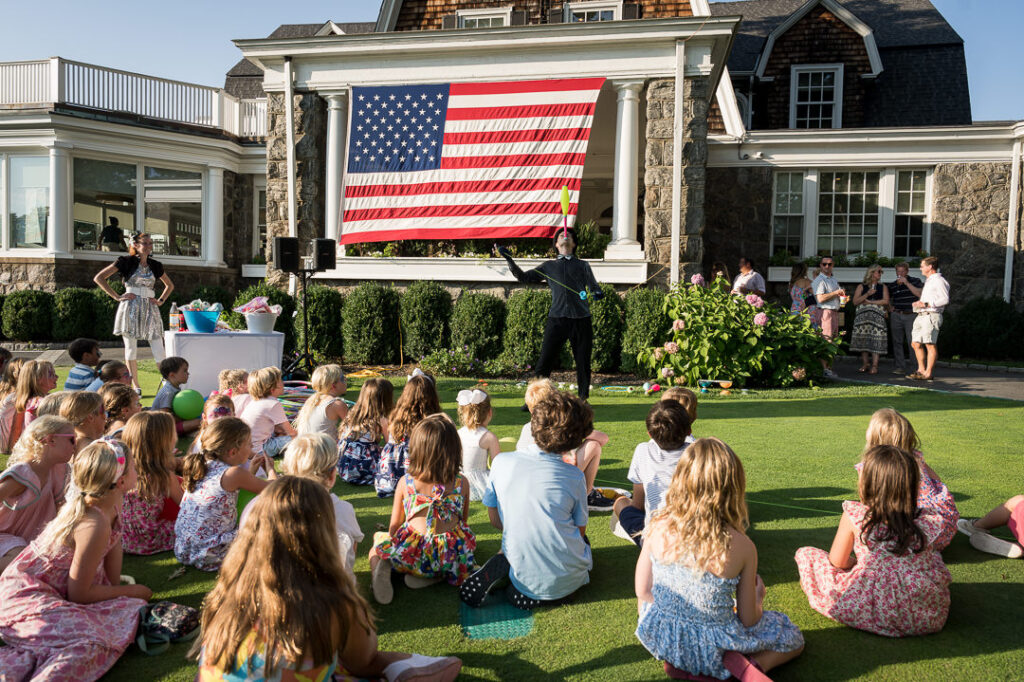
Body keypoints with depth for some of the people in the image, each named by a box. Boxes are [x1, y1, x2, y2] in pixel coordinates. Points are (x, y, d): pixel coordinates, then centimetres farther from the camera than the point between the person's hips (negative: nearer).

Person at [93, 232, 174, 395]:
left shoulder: (155, 265, 12)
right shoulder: (126, 261, 1)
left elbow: (170, 285, 27)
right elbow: (99, 278, -1)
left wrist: (161, 300, 12)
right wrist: (117, 296, -5)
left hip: (150, 308, 3)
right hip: (131, 307, -2)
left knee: (158, 348, -4)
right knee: (131, 347, 3)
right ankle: (135, 386, 12)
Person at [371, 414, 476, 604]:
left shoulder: (405, 482, -2)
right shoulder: (462, 483, -1)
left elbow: (394, 525, 6)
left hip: (412, 554, 1)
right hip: (451, 556, 0)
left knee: (377, 545, 30)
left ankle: (383, 568, -7)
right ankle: (436, 576, 5)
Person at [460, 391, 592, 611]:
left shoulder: (502, 462, -3)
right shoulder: (575, 477, -8)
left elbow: (495, 520, 6)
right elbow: (580, 530, 2)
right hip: (566, 581, -2)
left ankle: (498, 567, 1)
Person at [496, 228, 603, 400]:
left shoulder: (583, 265, 16)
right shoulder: (548, 266, 19)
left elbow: (594, 288, 12)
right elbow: (523, 277, 18)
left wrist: (597, 294, -12)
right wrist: (509, 259, 9)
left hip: (581, 320, 0)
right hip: (556, 318, 0)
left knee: (583, 363, 3)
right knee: (544, 362, -4)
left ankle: (583, 400, 16)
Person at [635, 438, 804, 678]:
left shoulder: (658, 527, -15)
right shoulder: (741, 547, -21)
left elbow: (643, 592, -4)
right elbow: (749, 620, -9)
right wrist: (758, 597, 15)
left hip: (660, 641, 4)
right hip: (710, 650, -4)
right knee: (794, 639, 19)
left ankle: (675, 661, 13)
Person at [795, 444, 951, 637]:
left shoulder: (854, 516, -9)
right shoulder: (928, 521, 0)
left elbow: (837, 562, 1)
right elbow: (938, 571, 16)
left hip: (872, 613, -3)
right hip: (927, 618, 3)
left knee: (805, 554, 10)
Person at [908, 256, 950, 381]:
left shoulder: (939, 281, -7)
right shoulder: (928, 281, 23)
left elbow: (945, 299, -16)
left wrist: (926, 304, -18)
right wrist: (918, 303, 13)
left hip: (931, 316, -10)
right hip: (921, 315, 10)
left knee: (930, 345, -8)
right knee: (916, 343, 9)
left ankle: (929, 373, -6)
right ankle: (921, 370, 15)